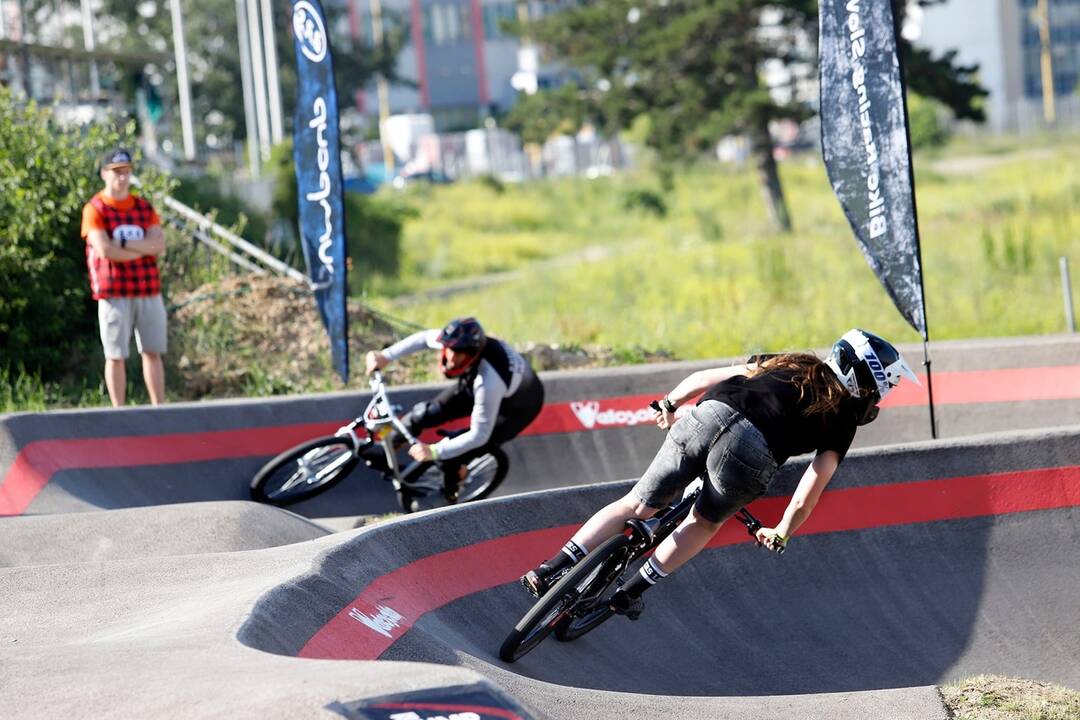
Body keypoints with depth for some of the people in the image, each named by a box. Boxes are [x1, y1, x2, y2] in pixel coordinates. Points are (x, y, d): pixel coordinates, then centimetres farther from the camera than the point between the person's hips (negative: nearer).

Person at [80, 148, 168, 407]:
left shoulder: (144, 207, 13)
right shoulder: (95, 210, -2)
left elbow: (159, 244, -2)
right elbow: (104, 250, -15)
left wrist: (123, 244, -13)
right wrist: (143, 248, -7)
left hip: (149, 290, 4)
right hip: (114, 293, -4)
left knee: (152, 352, 6)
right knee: (115, 355, 0)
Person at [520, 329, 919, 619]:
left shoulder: (787, 364, 30)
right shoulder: (842, 419, 17)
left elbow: (704, 377, 25)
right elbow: (807, 495, 10)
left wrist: (670, 403, 38)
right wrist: (781, 535, 24)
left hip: (706, 417, 3)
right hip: (751, 453, -3)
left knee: (636, 506, 14)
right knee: (704, 522, 26)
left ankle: (553, 570, 7)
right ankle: (630, 592, 25)